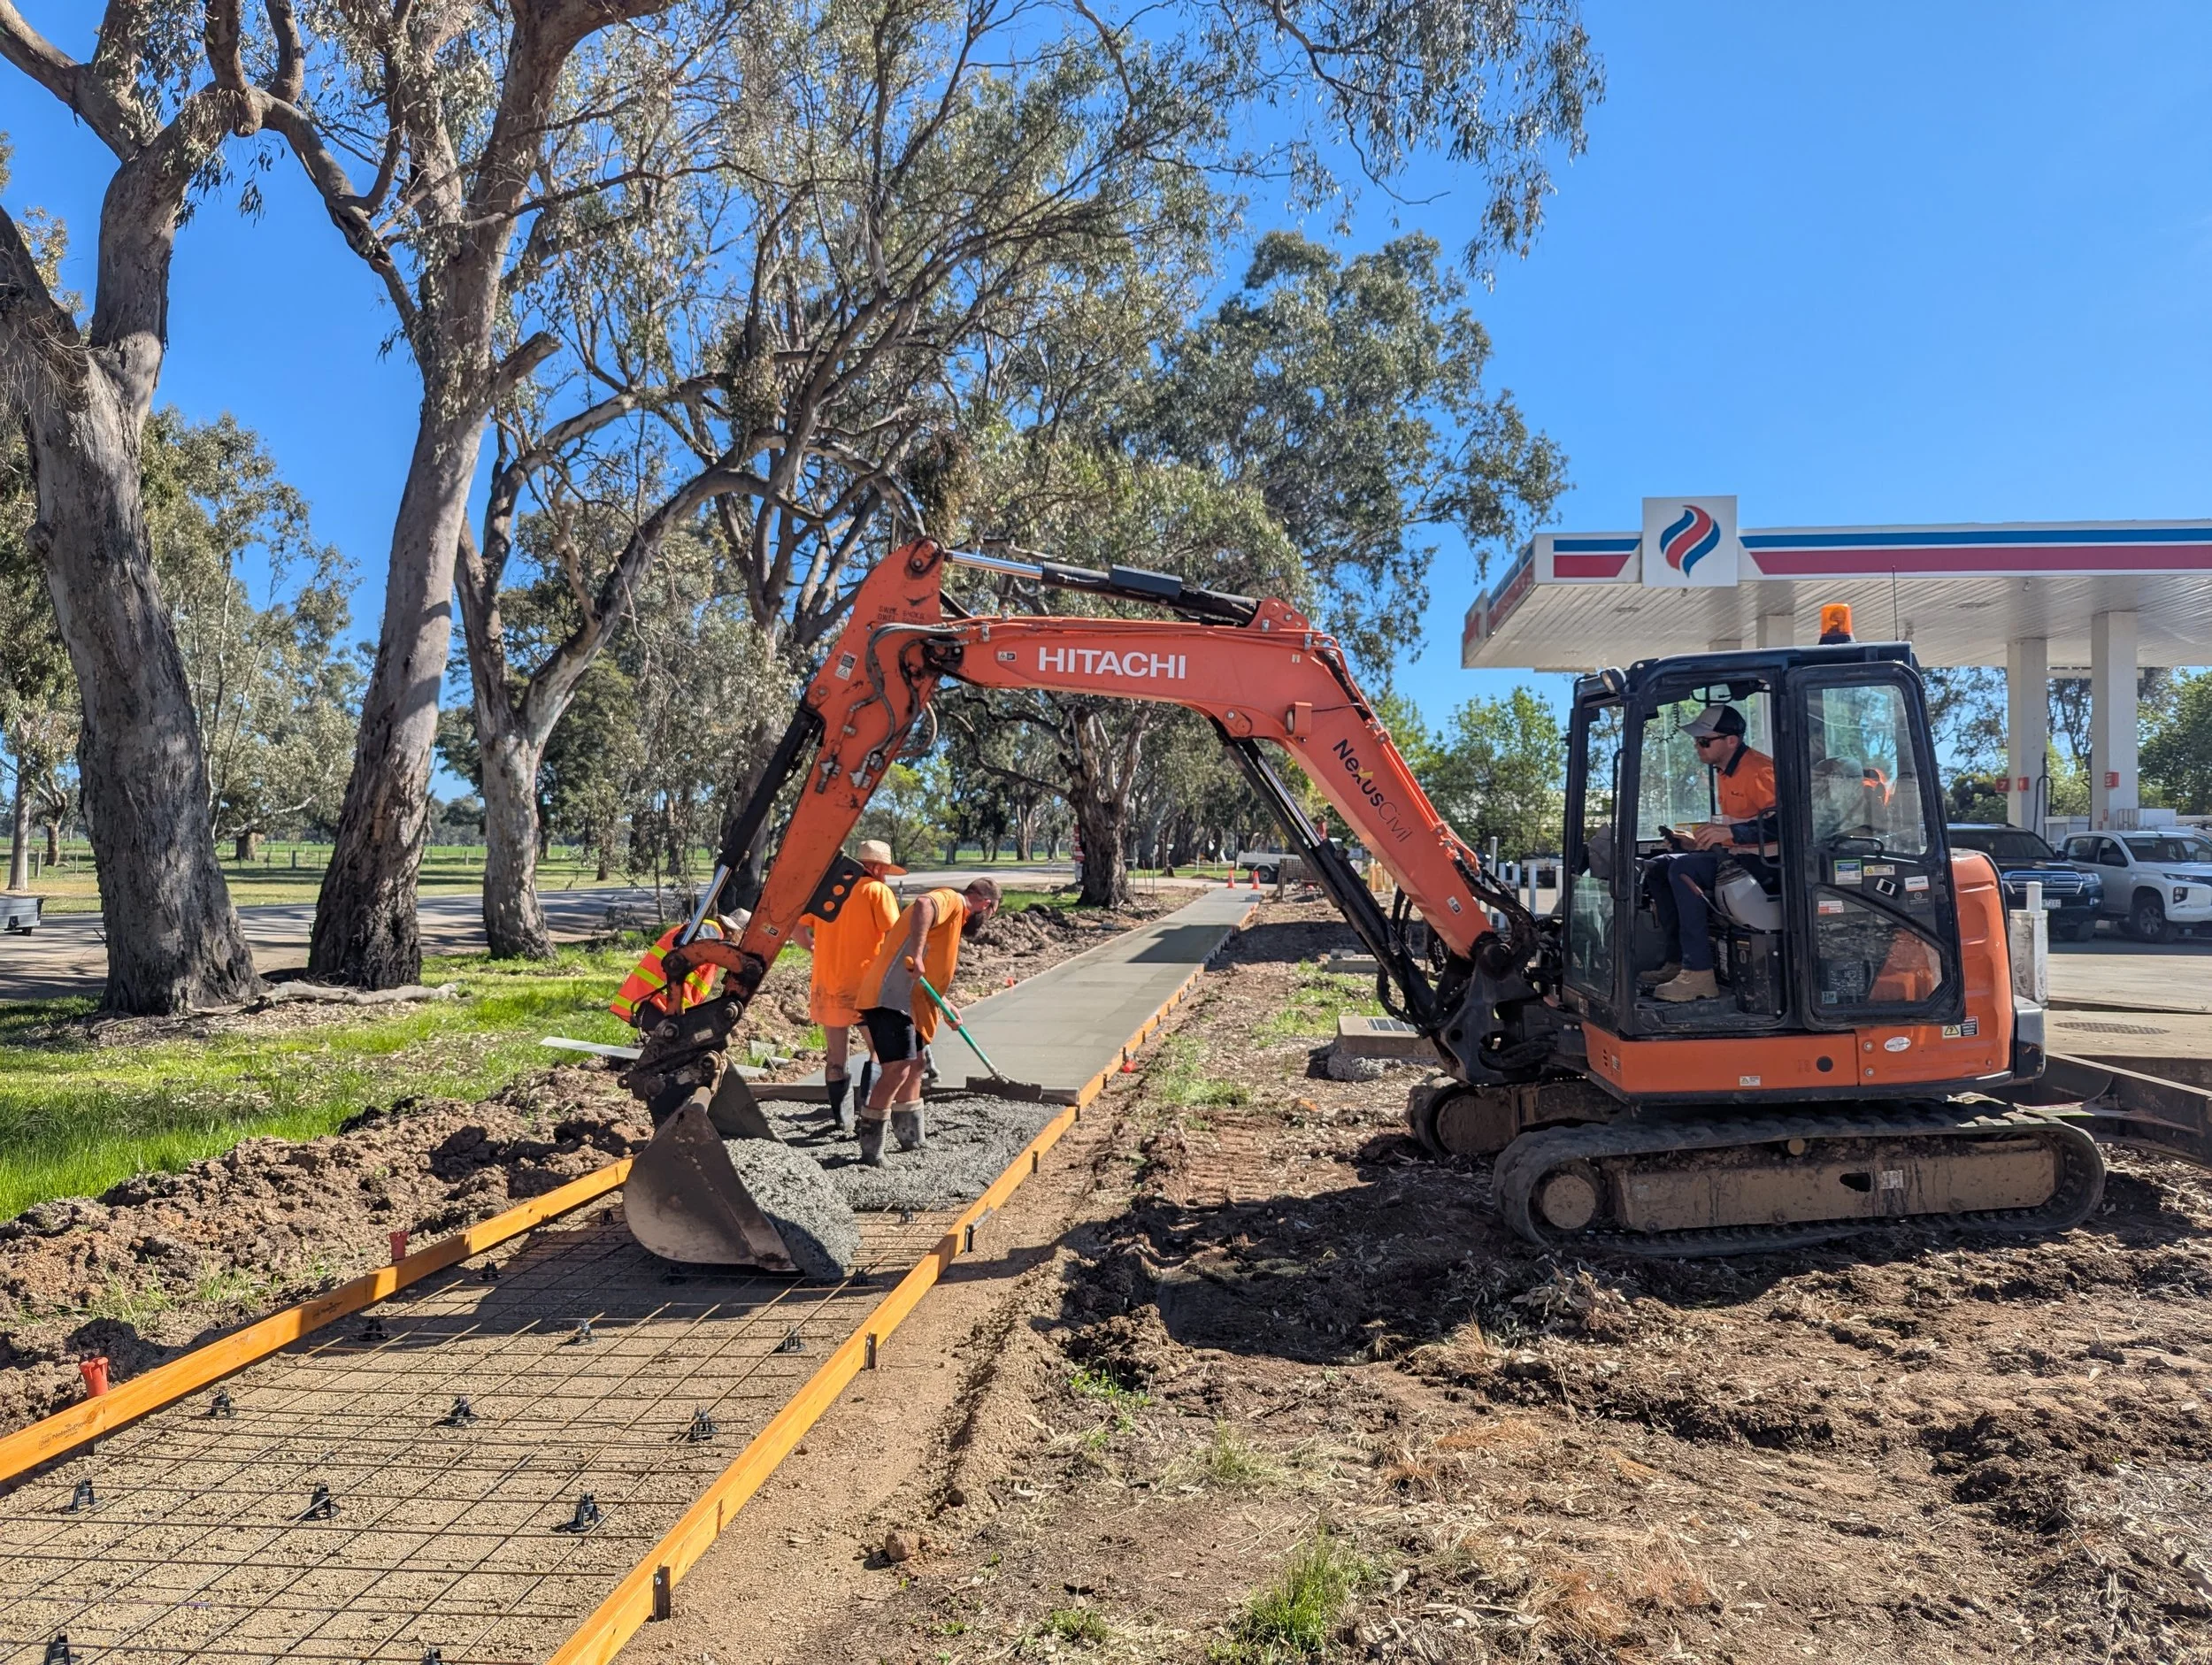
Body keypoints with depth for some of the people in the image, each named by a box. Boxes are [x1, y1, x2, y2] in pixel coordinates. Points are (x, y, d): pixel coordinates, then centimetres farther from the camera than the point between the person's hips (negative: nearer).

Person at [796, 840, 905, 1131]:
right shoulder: (877, 890, -6)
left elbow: (799, 931, 9)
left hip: (827, 984, 5)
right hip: (865, 984, -5)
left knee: (836, 1057, 14)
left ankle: (840, 1118, 21)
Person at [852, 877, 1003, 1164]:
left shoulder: (955, 917, 25)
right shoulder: (951, 900, -6)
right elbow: (923, 905, -32)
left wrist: (947, 1007, 36)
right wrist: (916, 955, -36)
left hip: (906, 1001, 11)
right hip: (891, 998, -11)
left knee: (914, 1065, 21)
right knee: (897, 1070, -14)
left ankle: (913, 1138, 34)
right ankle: (870, 1148, -10)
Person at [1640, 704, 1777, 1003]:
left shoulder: (1759, 770, -17)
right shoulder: (1724, 773, 15)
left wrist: (1730, 832, -30)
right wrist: (1712, 833, 8)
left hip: (1761, 859, -11)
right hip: (1733, 854, 11)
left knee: (1683, 869, -30)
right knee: (1656, 867, 5)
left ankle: (1699, 974, -32)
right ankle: (1678, 960, -2)